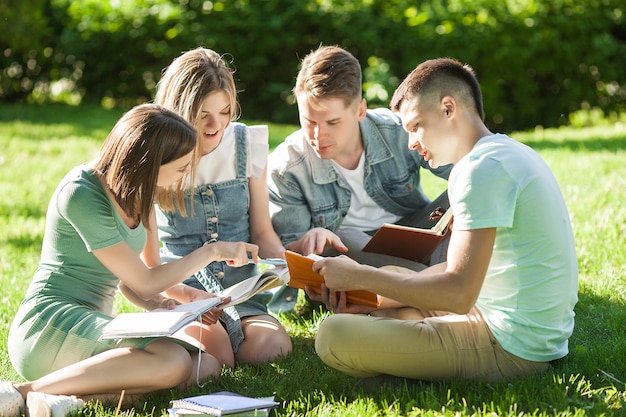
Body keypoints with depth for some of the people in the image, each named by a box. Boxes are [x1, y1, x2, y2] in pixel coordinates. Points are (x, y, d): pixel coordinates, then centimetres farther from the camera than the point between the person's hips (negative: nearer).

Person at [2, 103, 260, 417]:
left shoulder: (137, 191, 10)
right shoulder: (82, 194, -16)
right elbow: (145, 283, -13)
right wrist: (212, 251, -4)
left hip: (95, 323, 9)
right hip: (51, 324, -9)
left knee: (211, 361, -13)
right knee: (172, 361, -31)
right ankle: (29, 391, -26)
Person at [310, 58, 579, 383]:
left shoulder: (481, 169, -18)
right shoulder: (510, 152, 15)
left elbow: (458, 293, -24)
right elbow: (466, 268, 17)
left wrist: (359, 276, -14)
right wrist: (368, 297, 7)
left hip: (510, 350, -11)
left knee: (333, 336, -20)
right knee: (391, 275, 28)